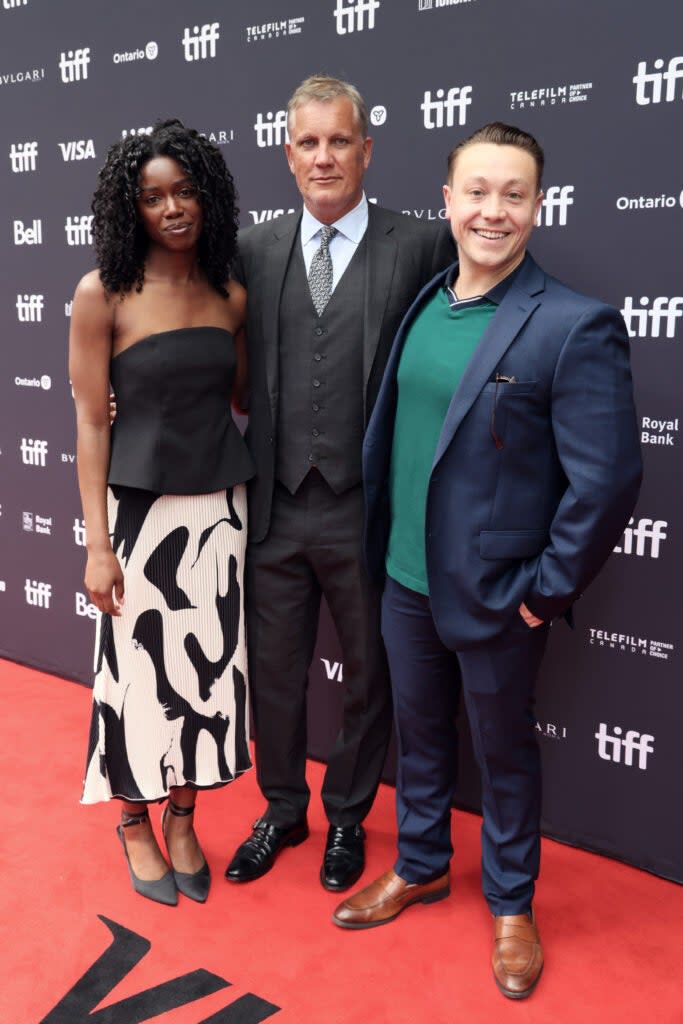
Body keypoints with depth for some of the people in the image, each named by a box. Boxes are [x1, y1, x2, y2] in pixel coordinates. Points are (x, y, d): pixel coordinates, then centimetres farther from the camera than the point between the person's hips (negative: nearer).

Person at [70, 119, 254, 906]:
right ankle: (135, 824, 30)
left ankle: (182, 820, 32)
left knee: (207, 665, 11)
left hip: (220, 507, 4)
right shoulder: (102, 294, -8)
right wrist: (97, 544, -10)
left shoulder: (231, 297, 4)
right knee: (137, 668, 7)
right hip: (141, 507, -4)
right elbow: (91, 421, -8)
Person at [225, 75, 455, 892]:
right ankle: (282, 811, 41)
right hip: (276, 509, 3)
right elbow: (239, 370, 8)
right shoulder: (254, 250, 5)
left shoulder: (420, 247, -5)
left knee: (367, 677, 15)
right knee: (272, 673, 17)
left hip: (368, 511, -2)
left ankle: (347, 818, 40)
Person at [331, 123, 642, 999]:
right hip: (406, 580, 6)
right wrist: (384, 544, 10)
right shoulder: (421, 307, 3)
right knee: (418, 735, 22)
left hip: (495, 595, -5)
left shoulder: (574, 327, -17)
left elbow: (606, 480, -19)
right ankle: (419, 867, 45)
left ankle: (512, 906, 38)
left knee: (503, 752, 14)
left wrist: (547, 589, -14)